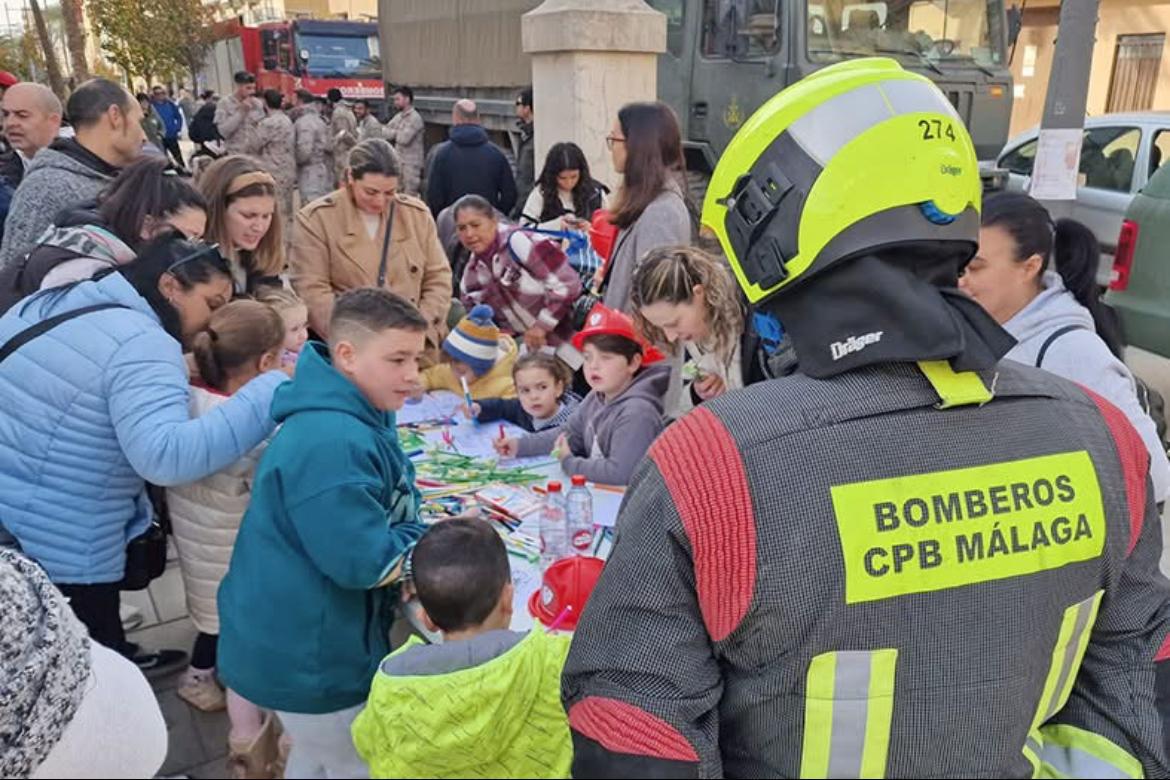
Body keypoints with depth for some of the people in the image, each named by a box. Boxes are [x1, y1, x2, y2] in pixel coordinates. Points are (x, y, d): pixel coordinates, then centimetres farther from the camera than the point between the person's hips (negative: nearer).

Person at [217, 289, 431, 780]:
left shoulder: (355, 420, 3)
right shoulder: (331, 443, -32)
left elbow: (384, 514, 12)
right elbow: (366, 563, -32)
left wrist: (420, 542, -7)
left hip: (308, 639, 9)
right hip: (307, 654, -9)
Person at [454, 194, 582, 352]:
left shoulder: (519, 242, -20)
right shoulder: (471, 274, 4)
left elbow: (567, 282, -23)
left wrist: (542, 325, -18)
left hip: (565, 342, -7)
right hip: (526, 348, 7)